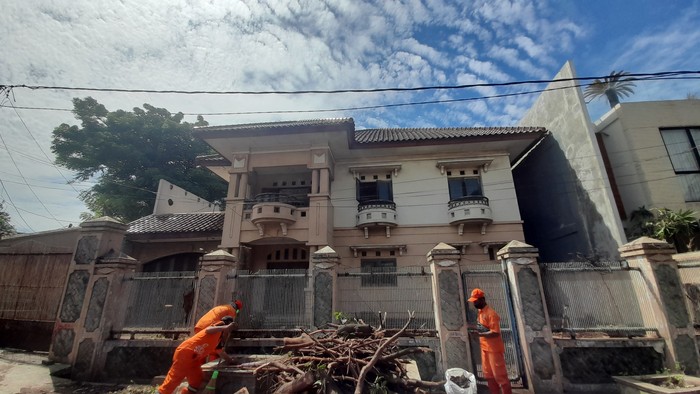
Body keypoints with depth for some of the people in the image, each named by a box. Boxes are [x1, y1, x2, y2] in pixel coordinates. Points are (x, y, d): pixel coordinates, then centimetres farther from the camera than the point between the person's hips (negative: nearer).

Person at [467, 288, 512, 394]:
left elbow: (495, 333, -25)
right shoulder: (480, 312, 7)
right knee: (488, 375, 16)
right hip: (485, 348, 9)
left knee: (499, 375, 2)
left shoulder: (491, 313, -22)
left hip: (494, 349, -9)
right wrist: (475, 328, 1)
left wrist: (479, 334, -29)